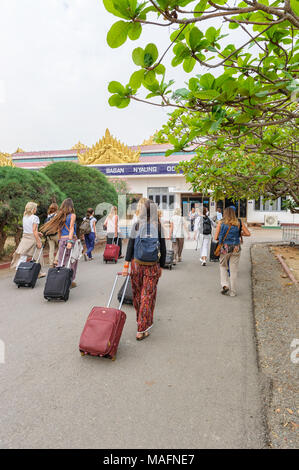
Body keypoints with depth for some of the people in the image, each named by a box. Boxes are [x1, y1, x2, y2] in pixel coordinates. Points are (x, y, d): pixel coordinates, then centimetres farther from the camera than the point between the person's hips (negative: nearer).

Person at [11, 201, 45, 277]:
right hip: (32, 238, -6)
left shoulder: (24, 217, 10)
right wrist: (38, 242, -16)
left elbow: (26, 229, 15)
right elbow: (34, 231, -16)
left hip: (25, 237, 6)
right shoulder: (35, 217, -11)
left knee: (22, 257, 3)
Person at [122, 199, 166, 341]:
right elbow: (163, 249, -1)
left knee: (137, 294, 18)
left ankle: (141, 320, 38)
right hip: (152, 266, -1)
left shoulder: (136, 226, -4)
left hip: (136, 264, 1)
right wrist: (161, 267, 10)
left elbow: (130, 246, -7)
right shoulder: (159, 227, -4)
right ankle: (141, 330, 6)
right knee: (148, 296, 4)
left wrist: (126, 265, -4)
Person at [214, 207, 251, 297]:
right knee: (234, 270, 8)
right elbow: (248, 234, -1)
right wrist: (239, 233, 14)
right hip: (236, 248, 1)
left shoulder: (221, 223, -2)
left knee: (223, 266, 22)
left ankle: (225, 285, 6)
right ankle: (233, 292, 15)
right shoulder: (239, 223, 0)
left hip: (225, 248, -1)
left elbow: (216, 237, -3)